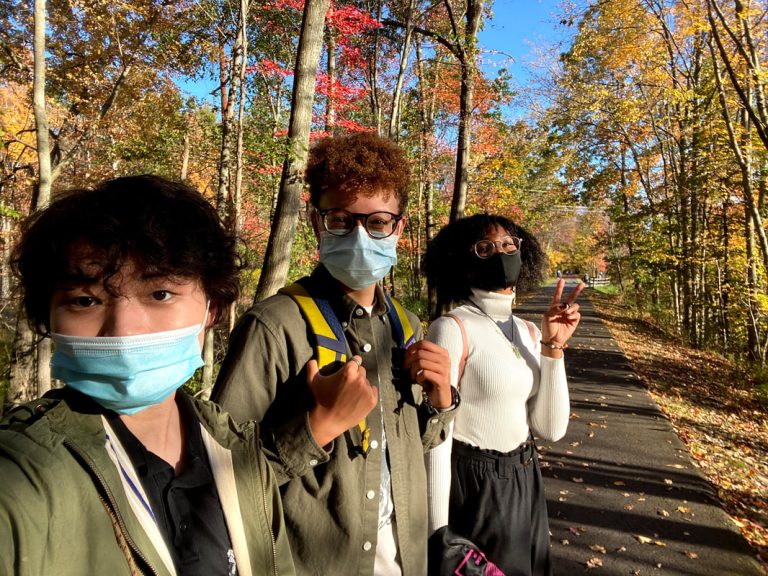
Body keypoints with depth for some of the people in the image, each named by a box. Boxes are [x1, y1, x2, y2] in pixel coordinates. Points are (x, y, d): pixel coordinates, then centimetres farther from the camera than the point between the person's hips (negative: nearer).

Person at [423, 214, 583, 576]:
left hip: (525, 483, 7)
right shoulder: (452, 329, -19)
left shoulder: (529, 332, 3)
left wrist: (553, 347, -10)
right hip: (472, 486, -7)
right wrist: (439, 533, -15)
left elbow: (550, 428, -1)